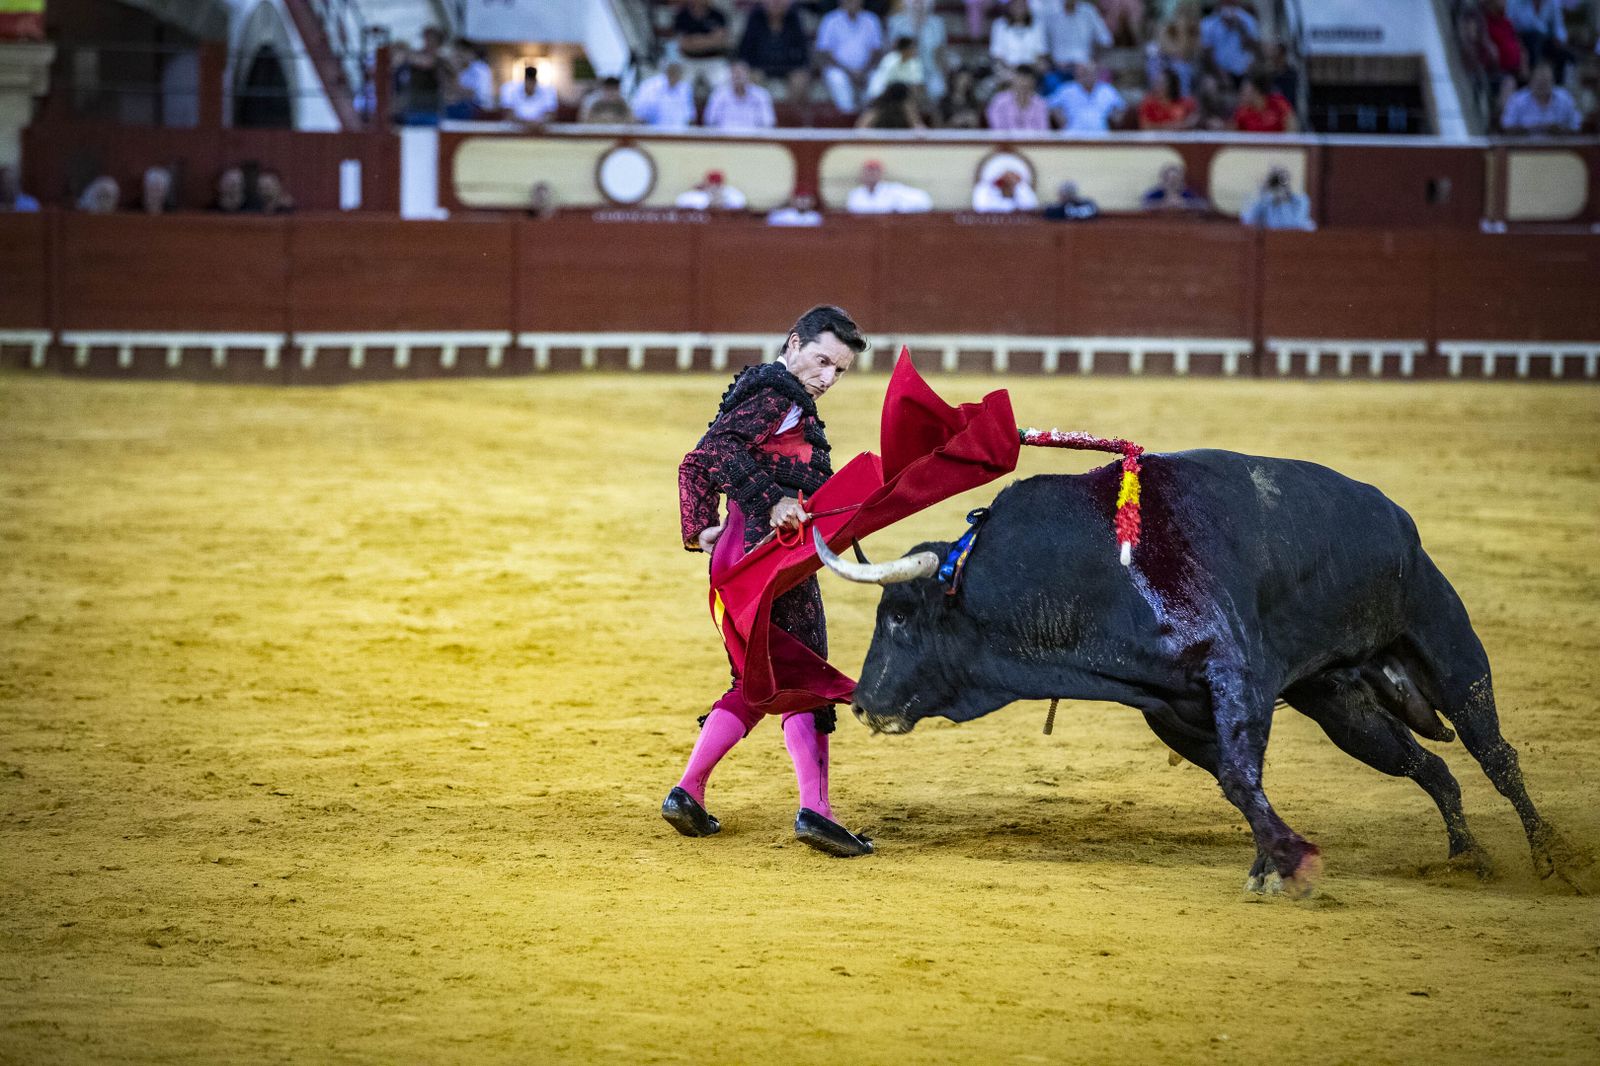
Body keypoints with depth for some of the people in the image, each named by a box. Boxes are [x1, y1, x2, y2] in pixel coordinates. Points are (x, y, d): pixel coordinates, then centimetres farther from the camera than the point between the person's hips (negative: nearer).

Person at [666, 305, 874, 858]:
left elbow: (696, 464, 20)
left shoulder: (761, 392, 20)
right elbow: (720, 447, -25)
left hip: (736, 554, 10)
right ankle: (814, 808, -17)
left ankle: (688, 792, 15)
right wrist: (772, 500, -30)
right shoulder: (781, 397, -10)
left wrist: (701, 528, 11)